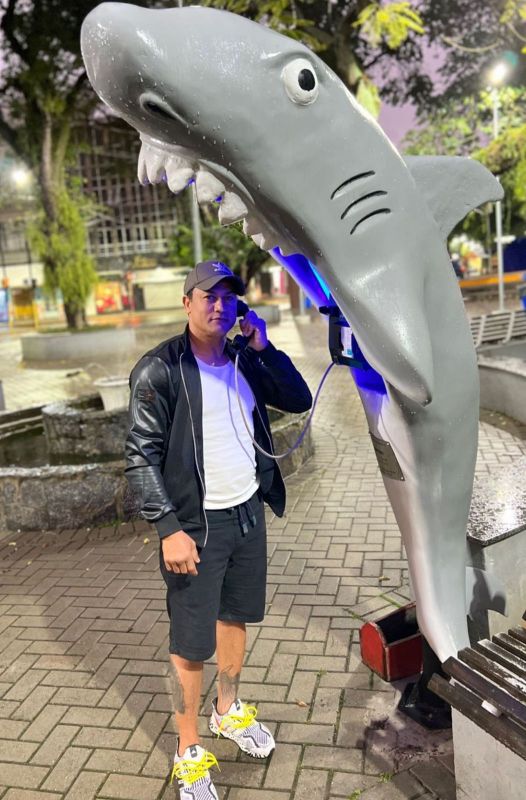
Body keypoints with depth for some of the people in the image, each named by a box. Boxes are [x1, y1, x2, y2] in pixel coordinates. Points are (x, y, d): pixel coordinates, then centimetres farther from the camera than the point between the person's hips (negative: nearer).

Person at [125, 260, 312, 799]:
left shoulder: (245, 359, 4)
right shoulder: (159, 370, -14)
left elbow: (299, 401, 1)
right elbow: (141, 456, -14)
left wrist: (264, 348, -10)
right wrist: (169, 528, -19)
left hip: (248, 512, 6)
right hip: (195, 525, -6)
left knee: (236, 616, 21)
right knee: (192, 642, 5)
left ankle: (228, 711, 45)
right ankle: (189, 754, 27)